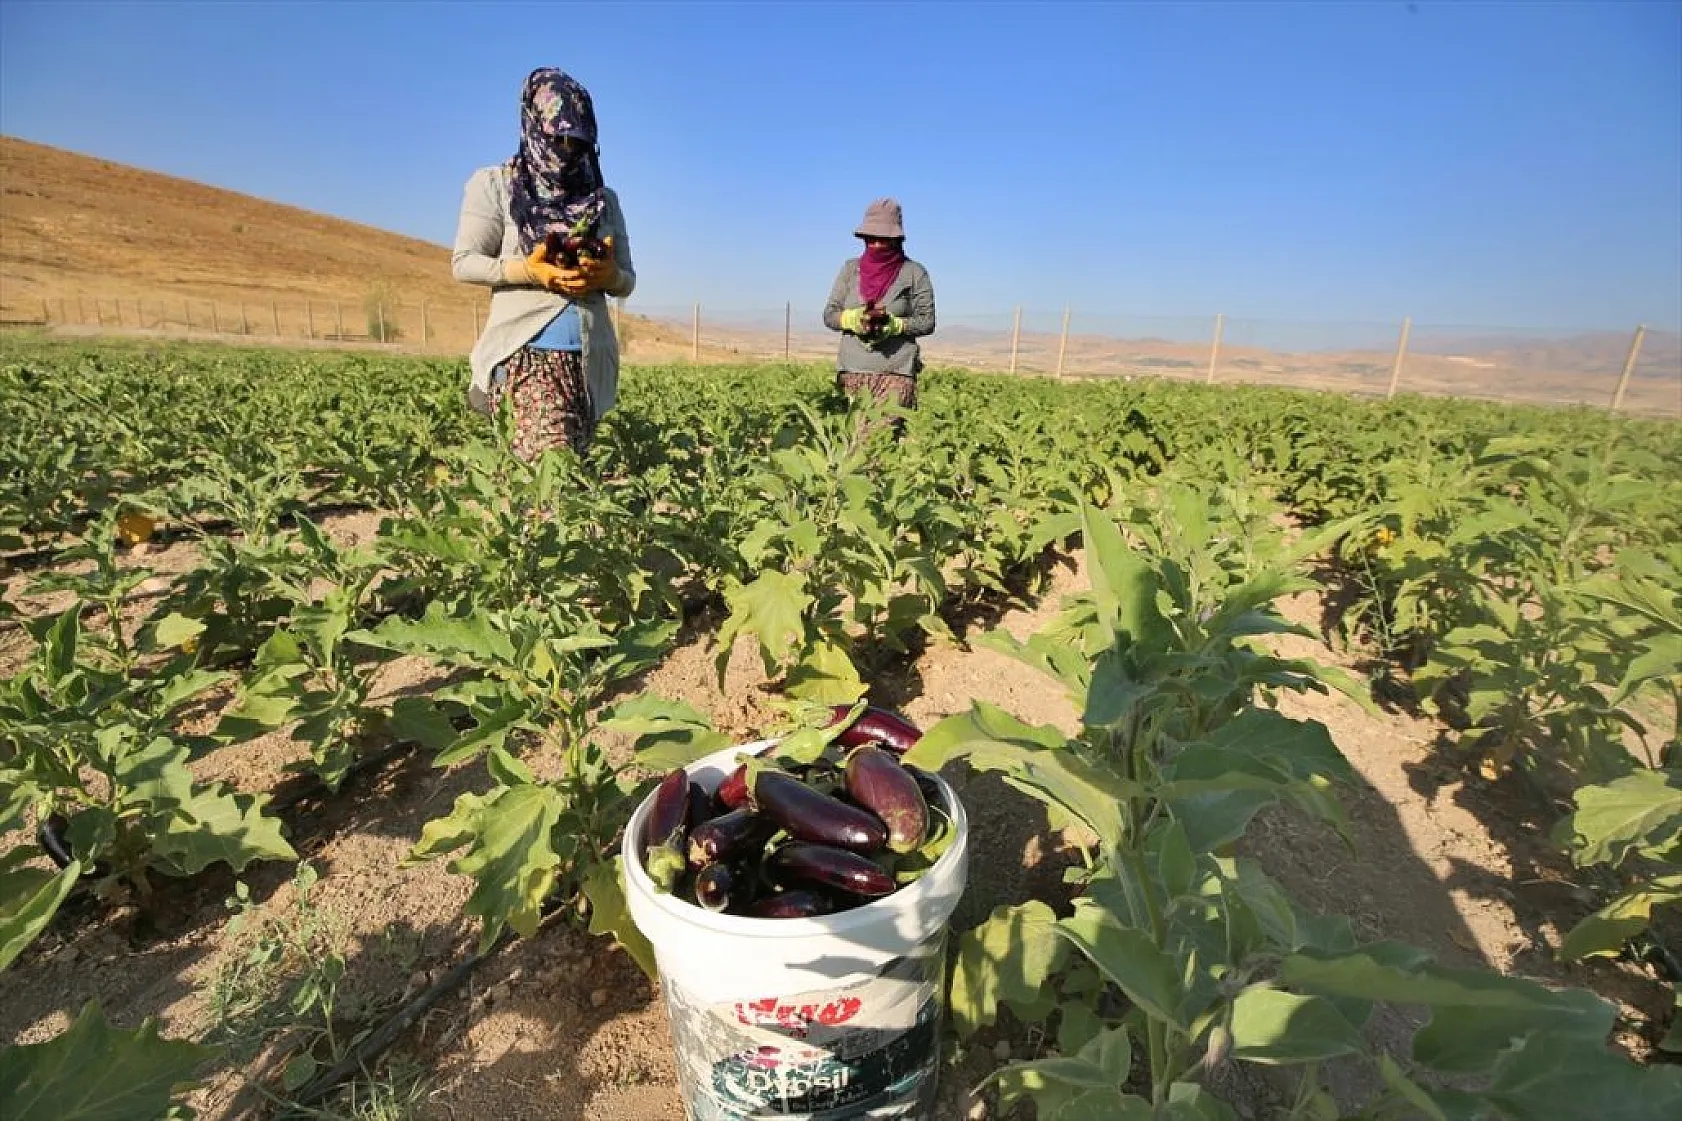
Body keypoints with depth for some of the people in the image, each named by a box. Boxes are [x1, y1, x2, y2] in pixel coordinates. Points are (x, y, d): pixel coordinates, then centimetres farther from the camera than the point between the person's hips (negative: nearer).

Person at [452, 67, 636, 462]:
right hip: (528, 344, -4)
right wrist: (528, 270, -14)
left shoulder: (605, 199, 15)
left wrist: (608, 274, -8)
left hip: (591, 351, 4)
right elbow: (462, 263, 4)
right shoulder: (496, 185, 6)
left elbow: (627, 281, 17)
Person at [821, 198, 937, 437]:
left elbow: (927, 322, 2)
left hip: (896, 372, -3)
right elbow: (830, 315, 11)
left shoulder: (915, 273, 4)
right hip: (853, 370, 3)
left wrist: (893, 324, -16)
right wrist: (855, 318, -11)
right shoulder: (851, 268, 13)